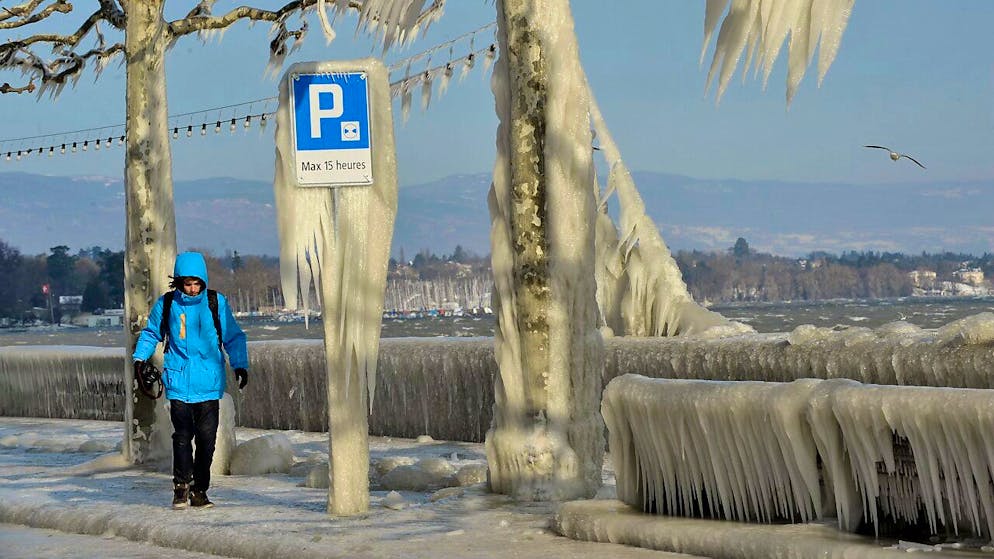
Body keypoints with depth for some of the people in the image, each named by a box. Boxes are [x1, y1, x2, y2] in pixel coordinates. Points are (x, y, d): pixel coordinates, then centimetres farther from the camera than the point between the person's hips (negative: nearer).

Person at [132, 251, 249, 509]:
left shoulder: (216, 303, 4)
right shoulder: (166, 304, 4)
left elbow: (233, 337, 11)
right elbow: (151, 333, 20)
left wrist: (240, 364, 1)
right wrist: (140, 356, 7)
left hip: (208, 383, 1)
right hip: (179, 380, 0)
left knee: (206, 437, -1)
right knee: (182, 435, -8)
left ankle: (199, 490, 10)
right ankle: (181, 486, 6)